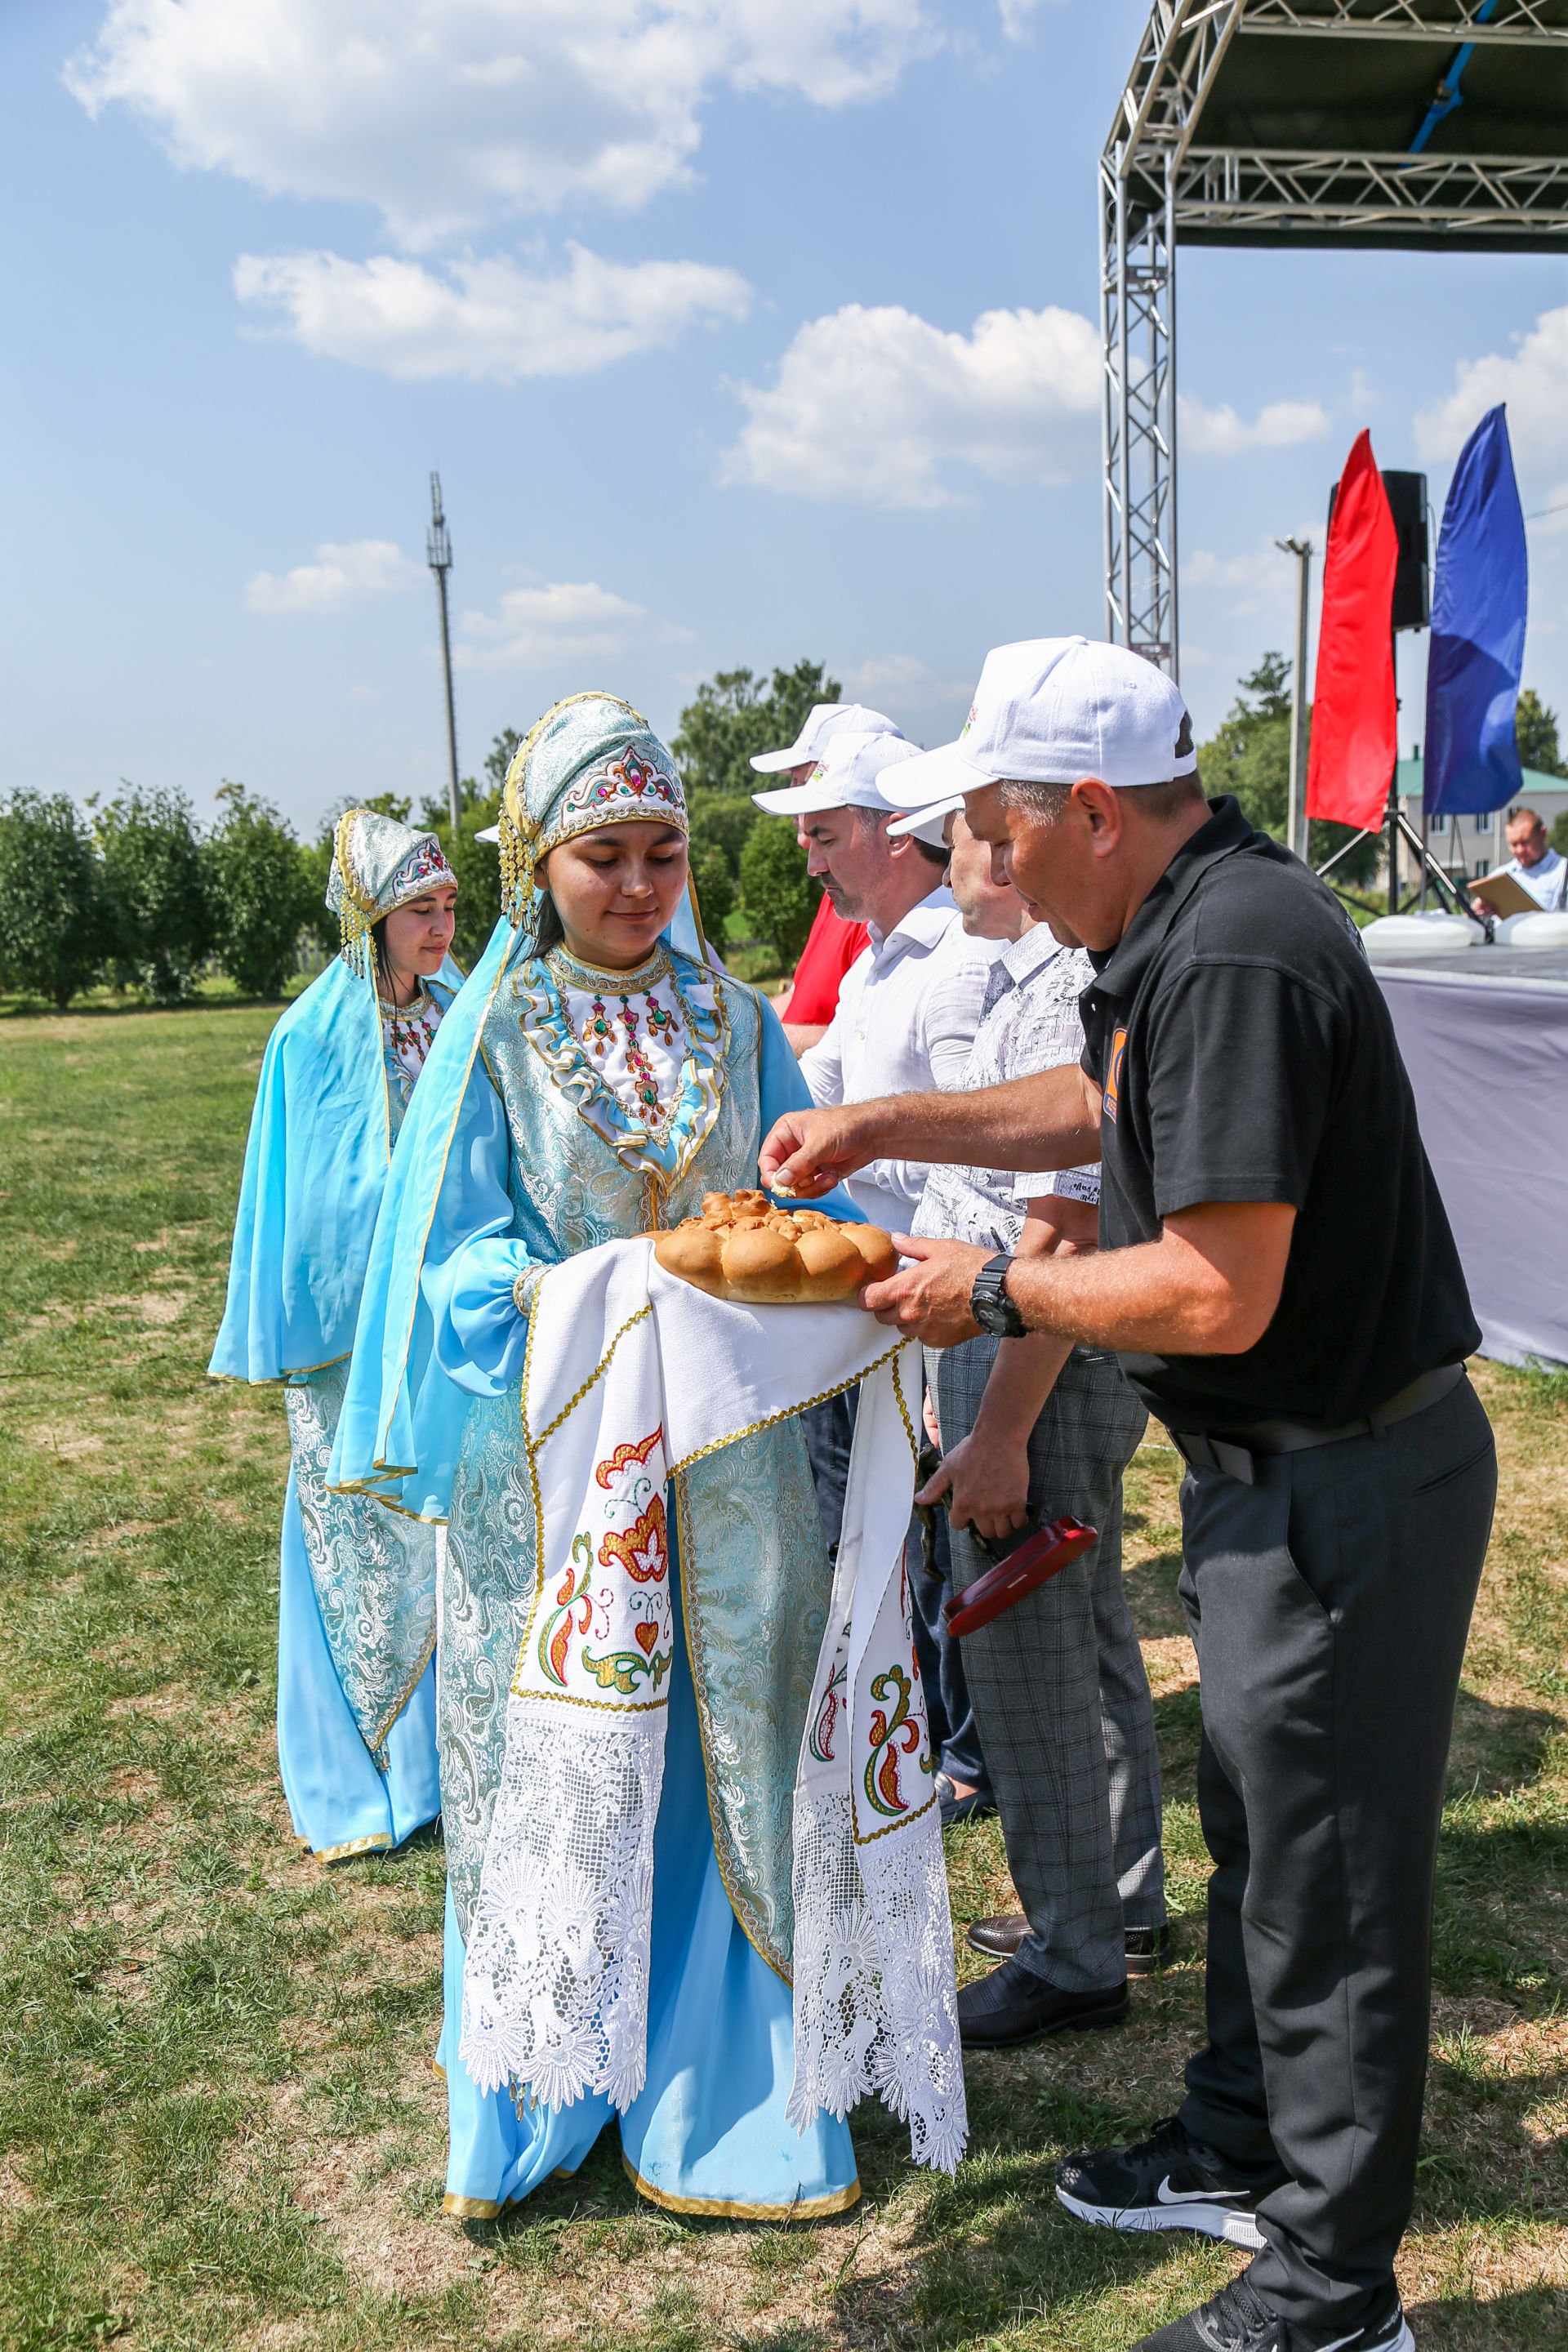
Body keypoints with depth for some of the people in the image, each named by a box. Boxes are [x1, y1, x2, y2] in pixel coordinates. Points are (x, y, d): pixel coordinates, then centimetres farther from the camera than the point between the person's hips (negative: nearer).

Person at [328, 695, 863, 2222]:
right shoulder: (496, 1033, -1)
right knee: (562, 1764, 7)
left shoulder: (733, 1021, 5)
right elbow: (452, 1254, -4)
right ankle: (551, 2097, 28)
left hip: (722, 1448, 2)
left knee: (724, 1763, 9)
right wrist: (554, 1298, -23)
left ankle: (726, 2084, 26)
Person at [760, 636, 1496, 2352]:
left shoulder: (1236, 959, -27)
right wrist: (882, 1126, 15)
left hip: (1335, 1486, -10)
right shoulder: (1190, 921, 6)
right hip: (1273, 1468, 10)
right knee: (1255, 1828, 24)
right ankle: (1238, 2150, 44)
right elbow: (1097, 1110, 22)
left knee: (1327, 1885, 5)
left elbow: (1218, 1294, -30)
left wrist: (995, 1290, -15)